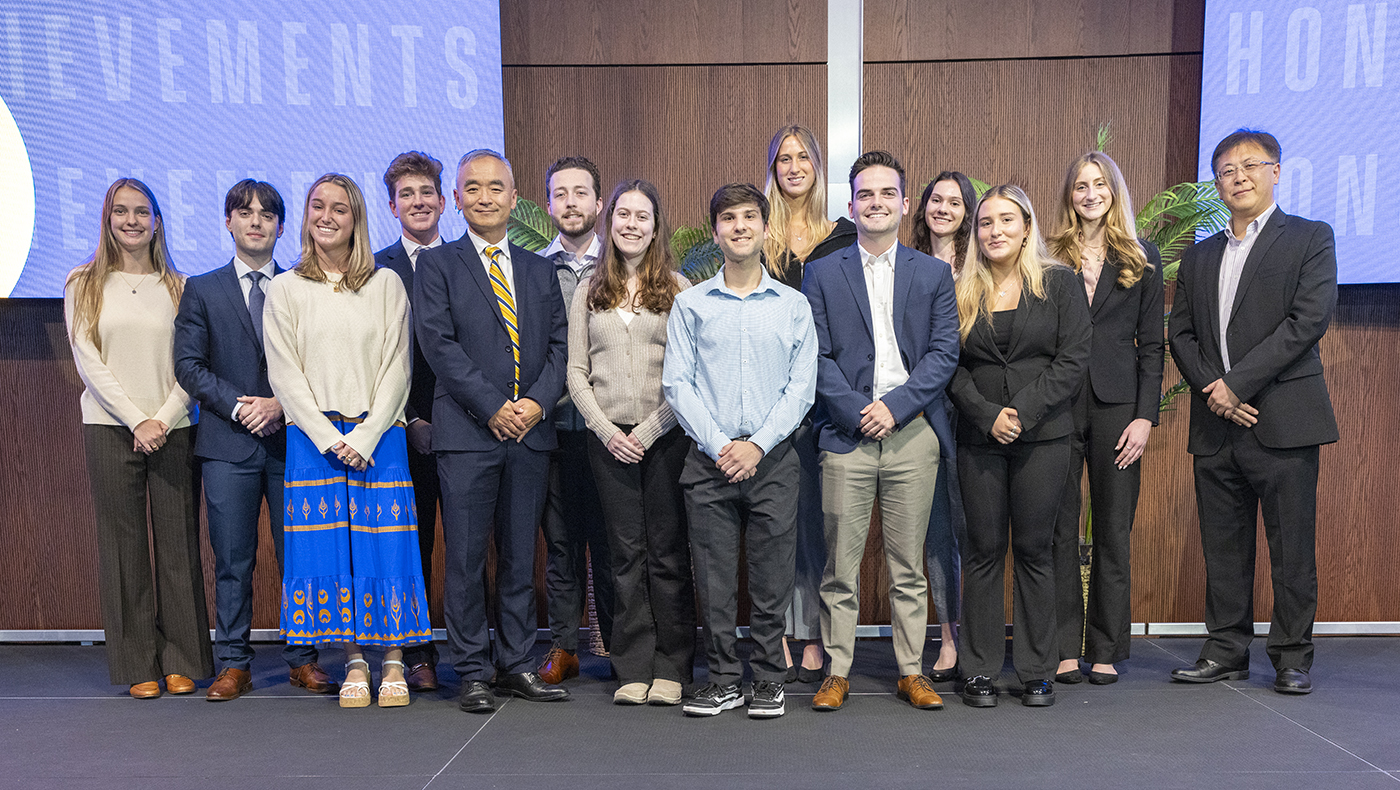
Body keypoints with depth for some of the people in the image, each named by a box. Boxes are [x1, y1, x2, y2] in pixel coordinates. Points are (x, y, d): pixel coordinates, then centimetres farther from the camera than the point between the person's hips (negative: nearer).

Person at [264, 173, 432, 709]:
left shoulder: (385, 284, 7)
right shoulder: (285, 289, 8)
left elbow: (396, 368, 2)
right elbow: (284, 374, 2)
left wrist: (366, 436, -9)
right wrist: (329, 438, -9)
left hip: (378, 437, 0)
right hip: (314, 439, 1)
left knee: (386, 545, -2)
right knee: (330, 547, 1)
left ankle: (393, 663, 8)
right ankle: (354, 663, 11)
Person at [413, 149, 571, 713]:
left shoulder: (540, 270, 16)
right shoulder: (437, 265, 5)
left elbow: (558, 344, 10)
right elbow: (438, 344, -6)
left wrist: (538, 402, -8)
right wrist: (492, 407, -13)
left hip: (532, 432, 4)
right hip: (467, 433, -3)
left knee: (520, 556, 9)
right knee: (466, 557, 0)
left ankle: (516, 664, 20)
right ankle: (473, 673, 12)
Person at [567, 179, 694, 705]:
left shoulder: (678, 288, 2)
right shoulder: (589, 291, 10)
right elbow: (576, 372, 8)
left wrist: (649, 429, -11)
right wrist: (607, 430, -5)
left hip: (666, 437, -2)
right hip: (609, 440, 2)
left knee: (668, 552, 2)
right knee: (626, 553, 7)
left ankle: (672, 669, 13)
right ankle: (634, 668, 15)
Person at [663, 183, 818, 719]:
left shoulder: (794, 305, 8)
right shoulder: (690, 304, 8)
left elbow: (802, 385, 2)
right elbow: (677, 383, 1)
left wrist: (757, 444, -9)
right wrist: (718, 445, -9)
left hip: (773, 459, 0)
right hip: (709, 461, 0)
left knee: (772, 575, 4)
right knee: (713, 577, 4)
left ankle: (768, 680, 19)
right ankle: (724, 679, 18)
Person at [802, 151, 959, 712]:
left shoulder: (934, 273, 11)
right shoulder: (822, 274, 8)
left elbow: (944, 352, 3)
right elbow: (817, 357, 1)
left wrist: (895, 405, -9)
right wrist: (857, 411, -10)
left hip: (913, 433, 1)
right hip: (847, 434, -1)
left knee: (908, 564, 8)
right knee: (840, 565, 3)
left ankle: (912, 672, 19)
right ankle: (837, 672, 15)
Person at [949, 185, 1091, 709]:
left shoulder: (1059, 283, 4)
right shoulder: (963, 290, 9)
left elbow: (1072, 360, -3)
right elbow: (952, 365, 4)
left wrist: (1023, 412, -13)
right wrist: (987, 414, -10)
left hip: (1043, 436, -1)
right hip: (978, 436, 1)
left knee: (1034, 549, 4)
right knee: (984, 549, 4)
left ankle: (1037, 671, 14)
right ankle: (979, 670, 12)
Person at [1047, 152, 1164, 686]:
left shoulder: (1142, 258, 9)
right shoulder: (1049, 257, 7)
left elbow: (1152, 344, 6)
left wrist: (1145, 416, -3)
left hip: (1117, 405, 1)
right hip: (1058, 405, -1)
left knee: (1114, 531, 5)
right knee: (1059, 530, 2)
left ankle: (1106, 651, 16)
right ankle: (1064, 649, 11)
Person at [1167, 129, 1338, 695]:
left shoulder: (1310, 238, 3)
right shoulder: (1198, 256, 18)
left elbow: (1308, 320, -9)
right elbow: (1180, 332, 11)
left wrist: (1237, 383, -14)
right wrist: (1212, 389, -6)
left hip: (1282, 420, -4)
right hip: (1215, 424, 5)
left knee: (1292, 548, 1)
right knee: (1223, 547, 9)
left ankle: (1292, 656, 14)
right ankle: (1227, 651, 19)